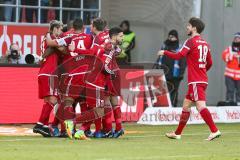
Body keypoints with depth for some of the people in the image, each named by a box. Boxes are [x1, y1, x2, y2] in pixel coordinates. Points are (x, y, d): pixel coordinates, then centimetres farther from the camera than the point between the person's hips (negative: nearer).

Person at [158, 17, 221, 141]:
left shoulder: (191, 41, -10)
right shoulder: (205, 43, 14)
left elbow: (178, 56, -15)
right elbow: (209, 63, 17)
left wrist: (164, 52, 0)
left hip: (196, 81, -9)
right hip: (202, 79, 9)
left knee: (201, 106, -16)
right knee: (186, 106, 16)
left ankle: (214, 131, -25)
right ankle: (177, 133, 24)